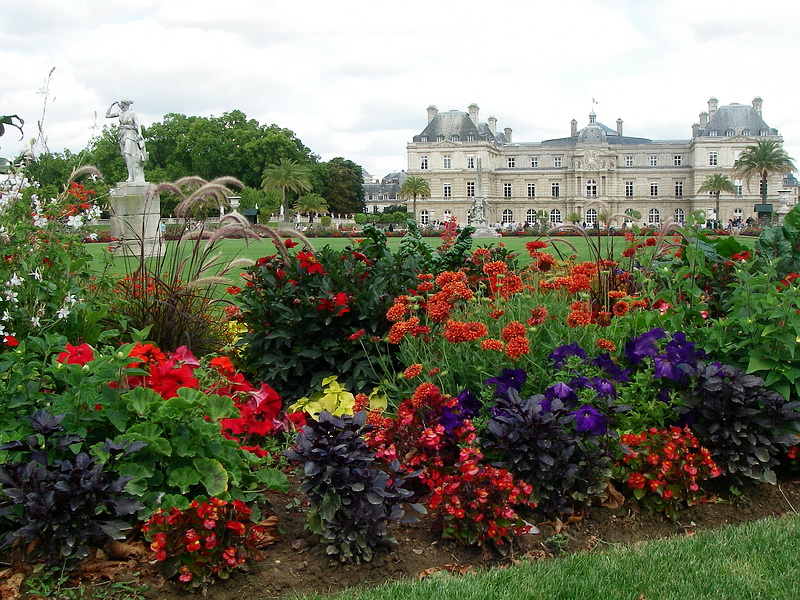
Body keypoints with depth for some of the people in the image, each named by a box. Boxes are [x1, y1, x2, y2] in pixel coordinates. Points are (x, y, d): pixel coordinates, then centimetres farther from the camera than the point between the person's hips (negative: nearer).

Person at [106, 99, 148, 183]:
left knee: (128, 154, -20)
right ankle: (133, 177, 4)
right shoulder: (120, 113, 13)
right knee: (126, 156, 2)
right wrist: (112, 105, 11)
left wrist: (139, 134, -25)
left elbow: (138, 125, -8)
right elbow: (107, 115, 18)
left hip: (130, 135, -6)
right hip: (122, 136, 6)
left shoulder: (132, 114, -3)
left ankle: (131, 176, -24)